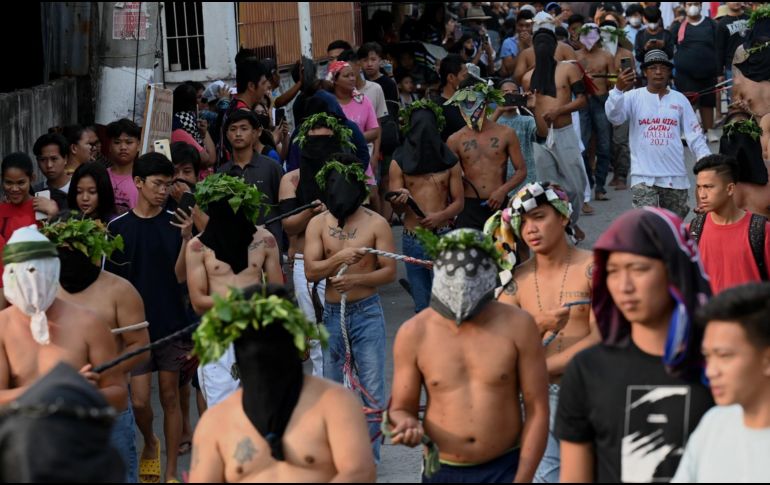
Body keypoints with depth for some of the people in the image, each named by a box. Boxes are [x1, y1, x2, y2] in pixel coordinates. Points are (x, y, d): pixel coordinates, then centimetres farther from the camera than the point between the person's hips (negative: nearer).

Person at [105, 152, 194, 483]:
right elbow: (110, 281, 3)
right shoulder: (118, 227, -1)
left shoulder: (175, 224, 0)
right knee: (139, 400, -5)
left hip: (172, 325, 1)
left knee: (170, 397, 6)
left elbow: (180, 275, -7)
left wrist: (186, 239, -21)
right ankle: (149, 444, 27)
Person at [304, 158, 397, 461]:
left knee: (372, 390, -1)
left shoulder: (375, 224, -3)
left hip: (366, 313, -2)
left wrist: (355, 279, -19)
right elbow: (310, 271, -6)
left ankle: (368, 455, 9)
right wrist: (339, 258, -22)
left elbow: (390, 271, -5)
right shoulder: (318, 224, 3)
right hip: (332, 314, 2)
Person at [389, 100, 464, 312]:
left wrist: (440, 216, -16)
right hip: (412, 239, 1)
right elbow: (395, 207, 3)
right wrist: (399, 201, -22)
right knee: (422, 306, 5)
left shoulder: (448, 161, 3)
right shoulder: (399, 163, 4)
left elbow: (459, 202, 4)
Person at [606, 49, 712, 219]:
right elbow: (614, 116, -17)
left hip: (676, 177, 3)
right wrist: (618, 90, -33)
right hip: (643, 177, -3)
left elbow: (694, 135, 8)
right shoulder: (633, 97, 0)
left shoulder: (679, 99, 8)